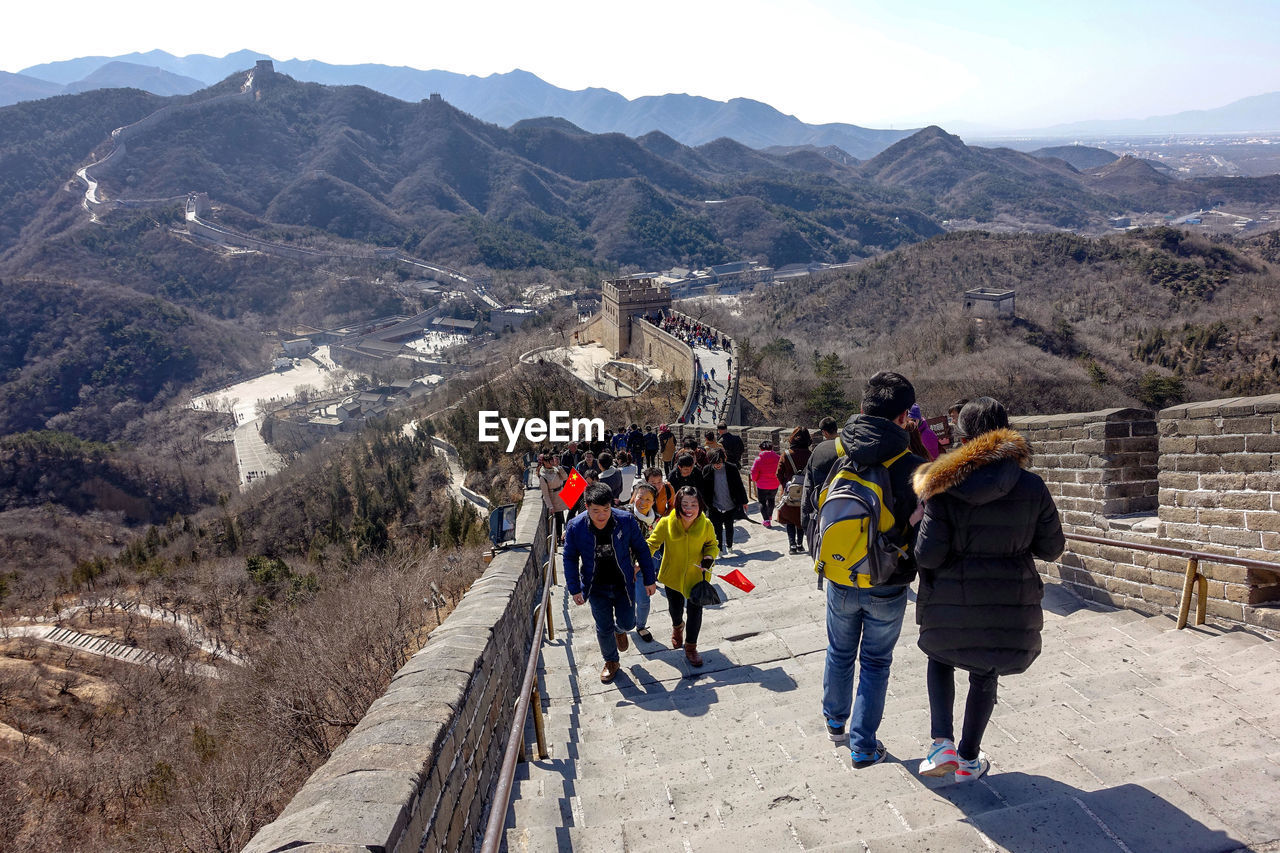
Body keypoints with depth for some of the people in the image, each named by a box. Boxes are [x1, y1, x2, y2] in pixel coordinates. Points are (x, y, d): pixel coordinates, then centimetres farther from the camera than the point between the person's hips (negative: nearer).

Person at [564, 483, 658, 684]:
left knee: (627, 623, 6)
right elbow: (570, 559, -4)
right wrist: (574, 589, -6)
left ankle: (619, 630, 45)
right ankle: (611, 661, 37)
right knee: (603, 628, 10)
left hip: (623, 584, 0)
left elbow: (642, 550, -5)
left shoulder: (625, 520, -19)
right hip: (596, 587, 0)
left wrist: (650, 579, -2)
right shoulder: (575, 528, -19)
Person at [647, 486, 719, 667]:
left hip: (696, 575, 0)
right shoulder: (666, 523, -21)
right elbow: (652, 543, -14)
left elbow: (711, 544, 2)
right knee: (675, 609, 22)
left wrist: (709, 557, -19)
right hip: (672, 575, 1)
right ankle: (677, 626, 59)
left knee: (695, 610, 4)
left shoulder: (705, 525, -16)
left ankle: (690, 647, 28)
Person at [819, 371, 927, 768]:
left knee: (840, 653, 24)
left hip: (839, 582, 3)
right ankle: (863, 746, 23)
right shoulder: (912, 467, -20)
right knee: (875, 663, 15)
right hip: (888, 586, -3)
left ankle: (835, 721, 44)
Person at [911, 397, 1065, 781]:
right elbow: (1051, 548, 1)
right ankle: (968, 759, 33)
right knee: (984, 675, 21)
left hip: (952, 599, -1)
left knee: (940, 658, 26)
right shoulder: (1033, 487, -8)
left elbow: (928, 555, -16)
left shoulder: (943, 487, -15)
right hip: (1011, 601, 2)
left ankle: (942, 743, 11)